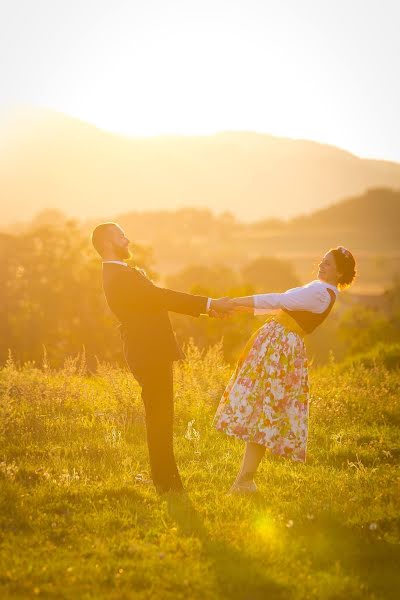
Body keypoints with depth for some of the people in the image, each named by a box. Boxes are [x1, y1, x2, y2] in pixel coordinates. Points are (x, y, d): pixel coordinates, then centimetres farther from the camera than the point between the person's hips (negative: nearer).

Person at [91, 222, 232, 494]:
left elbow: (160, 299, 17)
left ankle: (169, 482, 22)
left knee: (161, 420, 14)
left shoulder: (121, 275, 17)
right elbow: (161, 296, -21)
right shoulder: (119, 276, -17)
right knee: (160, 421, -5)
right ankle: (166, 485, 0)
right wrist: (207, 303, -17)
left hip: (153, 355, 10)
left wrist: (205, 307, 11)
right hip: (150, 356, -10)